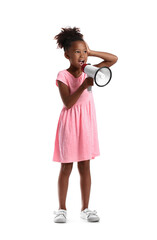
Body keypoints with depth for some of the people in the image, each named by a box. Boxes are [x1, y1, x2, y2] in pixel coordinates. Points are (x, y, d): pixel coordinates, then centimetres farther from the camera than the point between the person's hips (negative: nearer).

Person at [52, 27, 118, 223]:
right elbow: (68, 103, -19)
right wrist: (84, 86, -28)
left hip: (86, 121, 4)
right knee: (66, 168, 4)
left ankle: (85, 208, 16)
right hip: (70, 122, -4)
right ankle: (62, 209, 16)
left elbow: (114, 59, 4)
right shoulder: (63, 76, -11)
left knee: (85, 167, 8)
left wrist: (91, 52, -5)